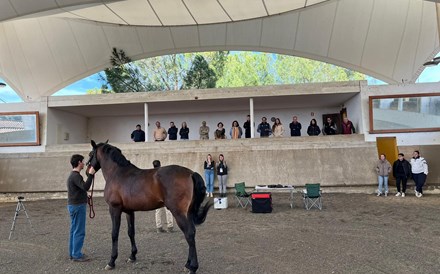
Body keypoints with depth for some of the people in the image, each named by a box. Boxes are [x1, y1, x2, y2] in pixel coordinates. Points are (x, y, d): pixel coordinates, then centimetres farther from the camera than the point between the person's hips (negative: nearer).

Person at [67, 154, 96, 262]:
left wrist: (90, 175, 16)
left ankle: (73, 253, 23)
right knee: (79, 231, -4)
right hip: (77, 206, -11)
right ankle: (76, 255, 2)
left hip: (73, 205, 11)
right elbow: (85, 187, -31)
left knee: (74, 230, 15)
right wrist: (90, 174, -27)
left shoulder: (73, 175, 15)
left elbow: (84, 187, 21)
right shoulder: (76, 176, -18)